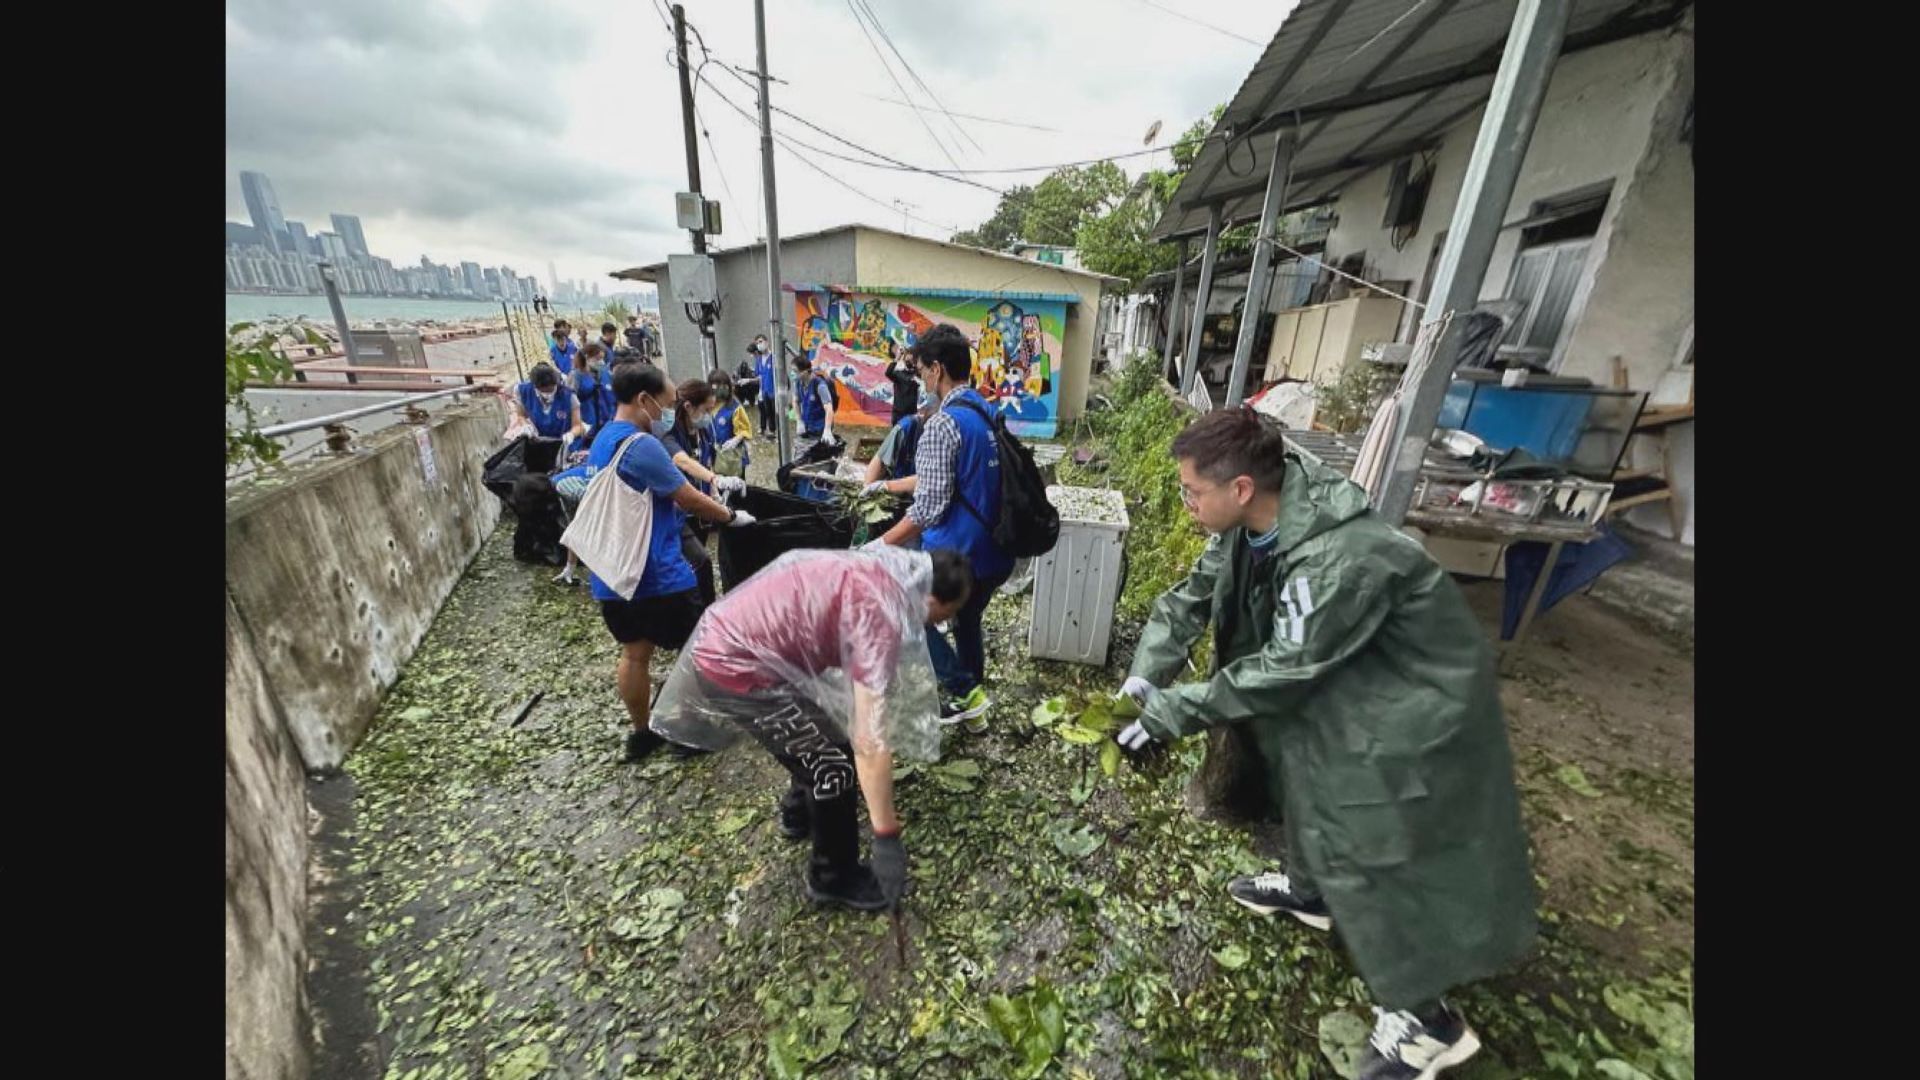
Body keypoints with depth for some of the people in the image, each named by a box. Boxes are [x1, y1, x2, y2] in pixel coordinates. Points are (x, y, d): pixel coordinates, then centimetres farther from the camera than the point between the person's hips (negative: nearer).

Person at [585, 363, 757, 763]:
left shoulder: (602, 441, 11)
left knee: (634, 652, 18)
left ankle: (641, 734, 32)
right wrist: (732, 517, -1)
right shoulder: (640, 445, -20)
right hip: (656, 572, -9)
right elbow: (690, 500, -15)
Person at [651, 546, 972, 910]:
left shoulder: (877, 571, 4)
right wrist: (887, 838, -15)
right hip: (734, 666, -9)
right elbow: (869, 741, -25)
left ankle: (799, 812, 49)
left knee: (816, 738, 24)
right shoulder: (881, 613, -24)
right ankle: (834, 878, 25)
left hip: (728, 637, 9)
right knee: (833, 764, 2)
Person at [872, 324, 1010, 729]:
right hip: (997, 553, 8)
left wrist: (878, 547, -12)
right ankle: (972, 701, 41)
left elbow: (929, 509, -23)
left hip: (957, 554, -8)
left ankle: (964, 692, 16)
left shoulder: (942, 424, -19)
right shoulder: (991, 414, 8)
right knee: (968, 621, 26)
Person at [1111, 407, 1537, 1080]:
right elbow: (1193, 594, -4)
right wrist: (1147, 672, -15)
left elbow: (1280, 672, -32)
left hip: (1414, 703, -8)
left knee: (1375, 841, 0)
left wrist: (1170, 712, -24)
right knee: (1307, 770, 22)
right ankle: (1311, 890, 47)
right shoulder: (1253, 523, -12)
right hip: (1339, 676, 9)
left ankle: (1424, 1015, 24)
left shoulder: (1340, 560, -38)